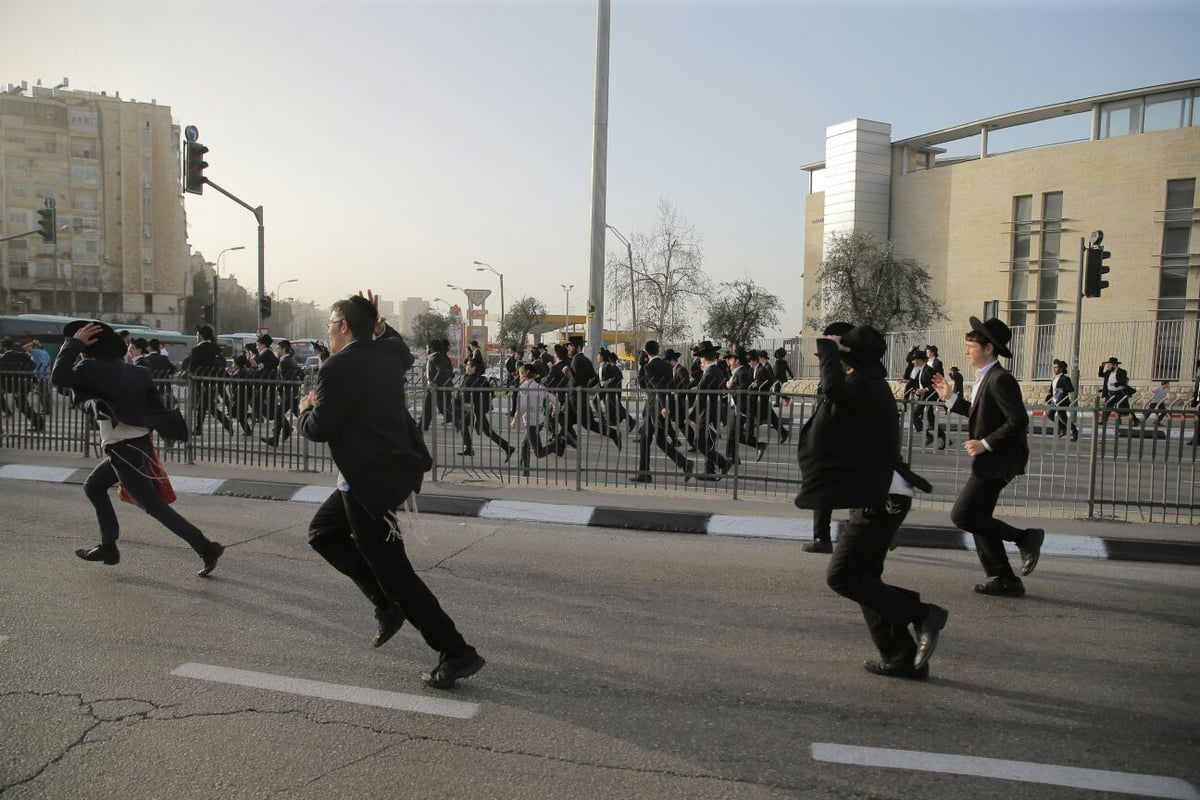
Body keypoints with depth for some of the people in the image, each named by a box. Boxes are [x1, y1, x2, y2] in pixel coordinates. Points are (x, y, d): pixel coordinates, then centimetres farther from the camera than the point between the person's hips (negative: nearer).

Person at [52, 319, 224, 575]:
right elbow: (156, 406, 10)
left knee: (154, 506, -4)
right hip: (138, 444, 9)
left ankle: (206, 548, -8)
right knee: (93, 486, 25)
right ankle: (108, 547, 28)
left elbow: (59, 376, -20)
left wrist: (74, 343, -12)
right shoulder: (129, 371, 11)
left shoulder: (94, 370, -11)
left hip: (124, 450, -9)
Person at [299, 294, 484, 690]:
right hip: (392, 468, 9)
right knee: (323, 531, 25)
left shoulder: (338, 368, -17)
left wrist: (305, 410, 7)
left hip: (370, 479, -9)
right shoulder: (390, 355, 6)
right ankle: (387, 605, 21)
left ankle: (457, 653, 2)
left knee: (393, 571, -2)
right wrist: (376, 321, 22)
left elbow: (319, 429, -15)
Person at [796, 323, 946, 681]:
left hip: (880, 502, -10)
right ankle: (903, 658, 19)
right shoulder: (870, 388, 13)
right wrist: (831, 350, 12)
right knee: (864, 578, 14)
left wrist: (828, 347, -21)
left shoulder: (867, 388, -18)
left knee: (841, 576, -7)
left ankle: (922, 614, -1)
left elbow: (834, 387, -37)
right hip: (878, 500, 10)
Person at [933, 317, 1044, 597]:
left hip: (997, 461, -10)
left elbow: (1019, 421, -23)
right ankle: (1005, 580, 19)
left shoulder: (1000, 379, -18)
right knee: (978, 519, 13)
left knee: (962, 516, -11)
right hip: (988, 461, 10)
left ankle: (1025, 537, 2)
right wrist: (950, 398, 16)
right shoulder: (986, 378, 13)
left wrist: (985, 444, -21)